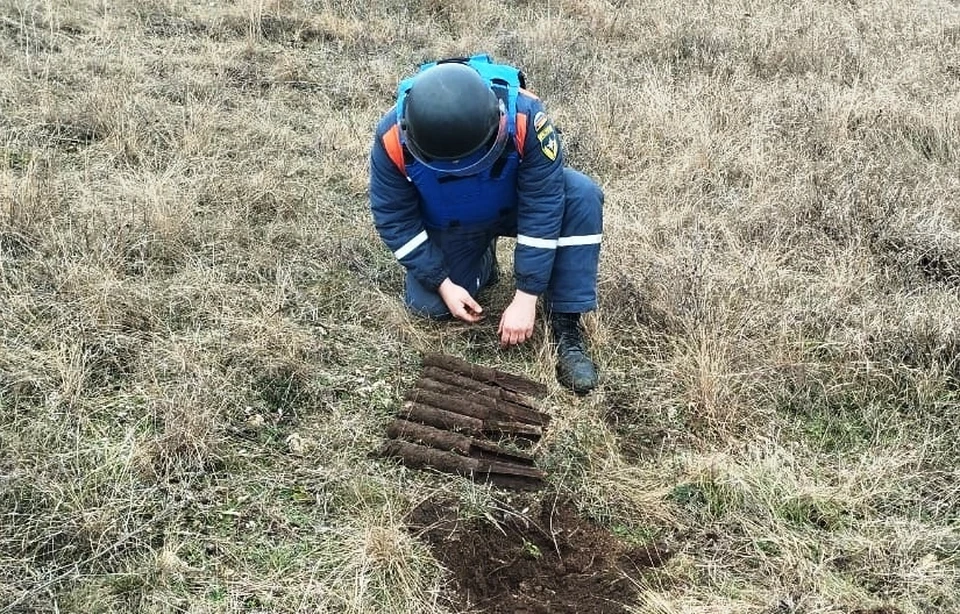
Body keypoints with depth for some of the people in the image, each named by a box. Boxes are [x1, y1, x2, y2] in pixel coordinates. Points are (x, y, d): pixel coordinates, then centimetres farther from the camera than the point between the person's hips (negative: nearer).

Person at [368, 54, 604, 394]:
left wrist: (526, 297, -29)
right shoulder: (393, 139, -33)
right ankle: (483, 263, 20)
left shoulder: (523, 116, -38)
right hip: (449, 228, 1)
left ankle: (566, 324, -18)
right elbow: (394, 220, -18)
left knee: (582, 196, -29)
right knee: (428, 306, -11)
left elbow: (542, 209, -31)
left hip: (516, 207, -1)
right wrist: (443, 283, -20)